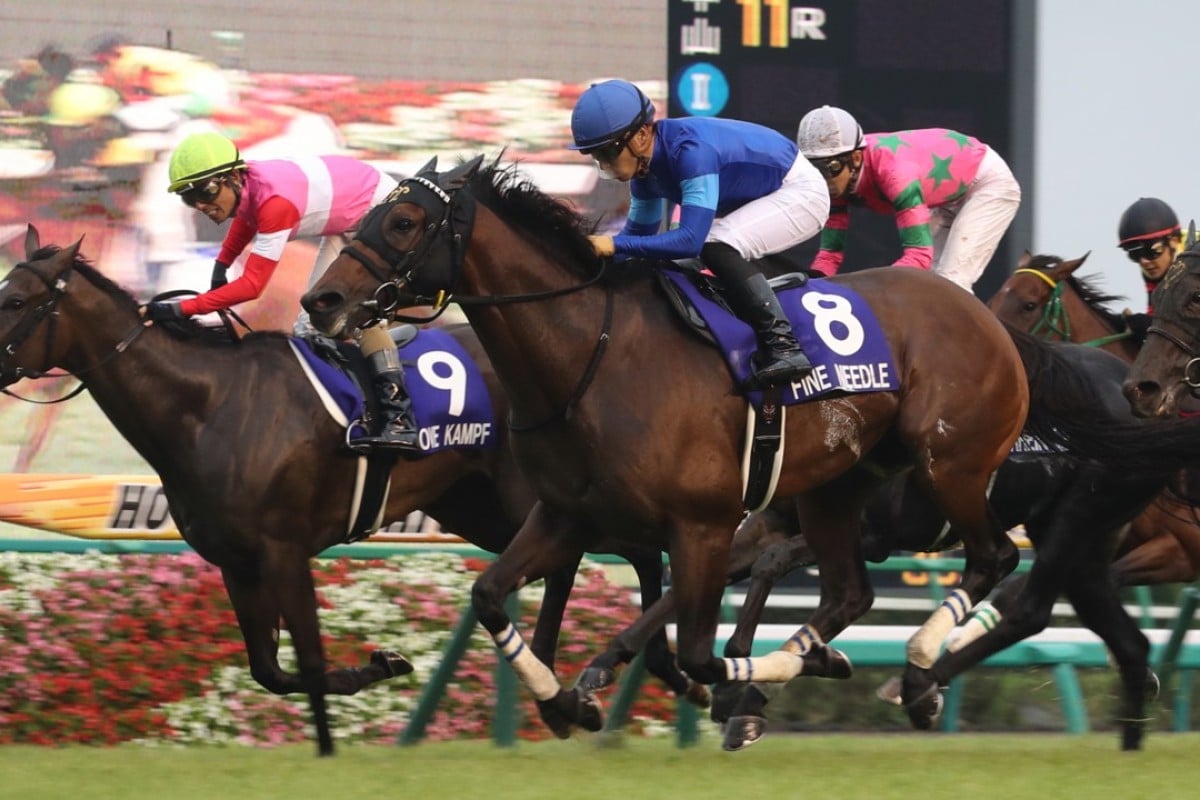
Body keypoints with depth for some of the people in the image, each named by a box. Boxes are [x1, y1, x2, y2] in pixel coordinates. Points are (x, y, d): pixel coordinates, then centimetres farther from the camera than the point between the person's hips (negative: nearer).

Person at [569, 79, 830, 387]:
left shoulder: (691, 151, -35)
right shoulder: (644, 165, -8)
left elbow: (690, 240, -41)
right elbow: (640, 233, 6)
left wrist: (615, 245, -40)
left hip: (801, 192, -10)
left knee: (718, 246, -32)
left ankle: (783, 347, -28)